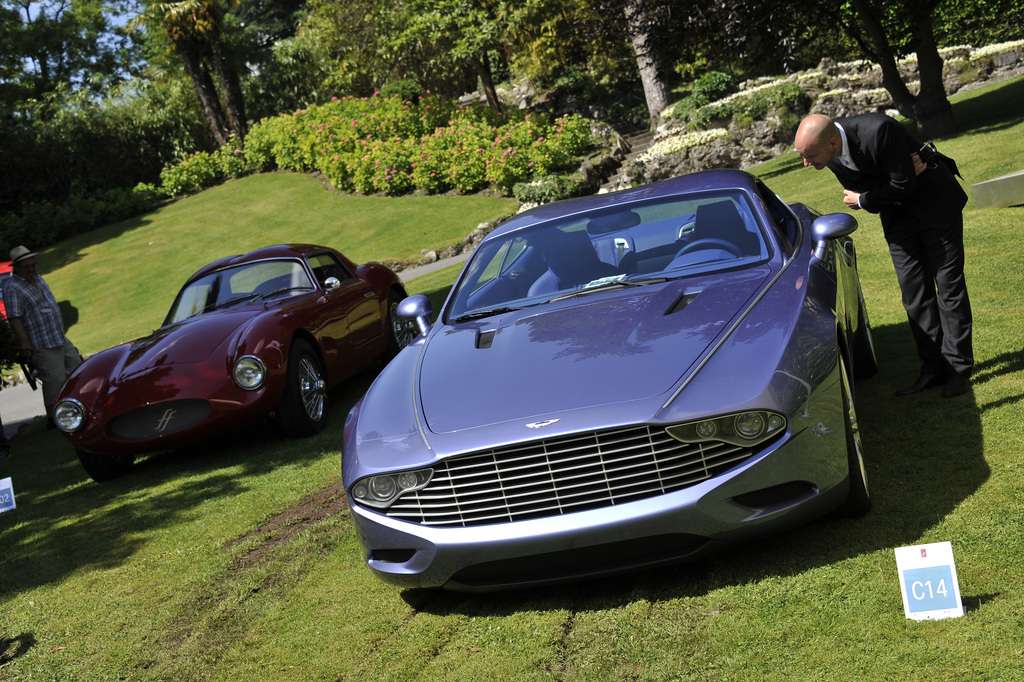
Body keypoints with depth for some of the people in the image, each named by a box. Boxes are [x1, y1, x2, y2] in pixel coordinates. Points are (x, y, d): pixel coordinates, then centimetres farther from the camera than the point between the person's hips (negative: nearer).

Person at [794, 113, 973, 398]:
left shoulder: (879, 131, -35)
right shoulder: (833, 155, -13)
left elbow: (904, 185, -28)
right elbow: (858, 193, -6)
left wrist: (863, 200, -16)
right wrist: (899, 176, -20)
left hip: (935, 202, -6)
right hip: (898, 216, 6)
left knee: (949, 285, 1)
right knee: (914, 292, 6)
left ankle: (959, 369, 10)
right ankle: (933, 368, 14)